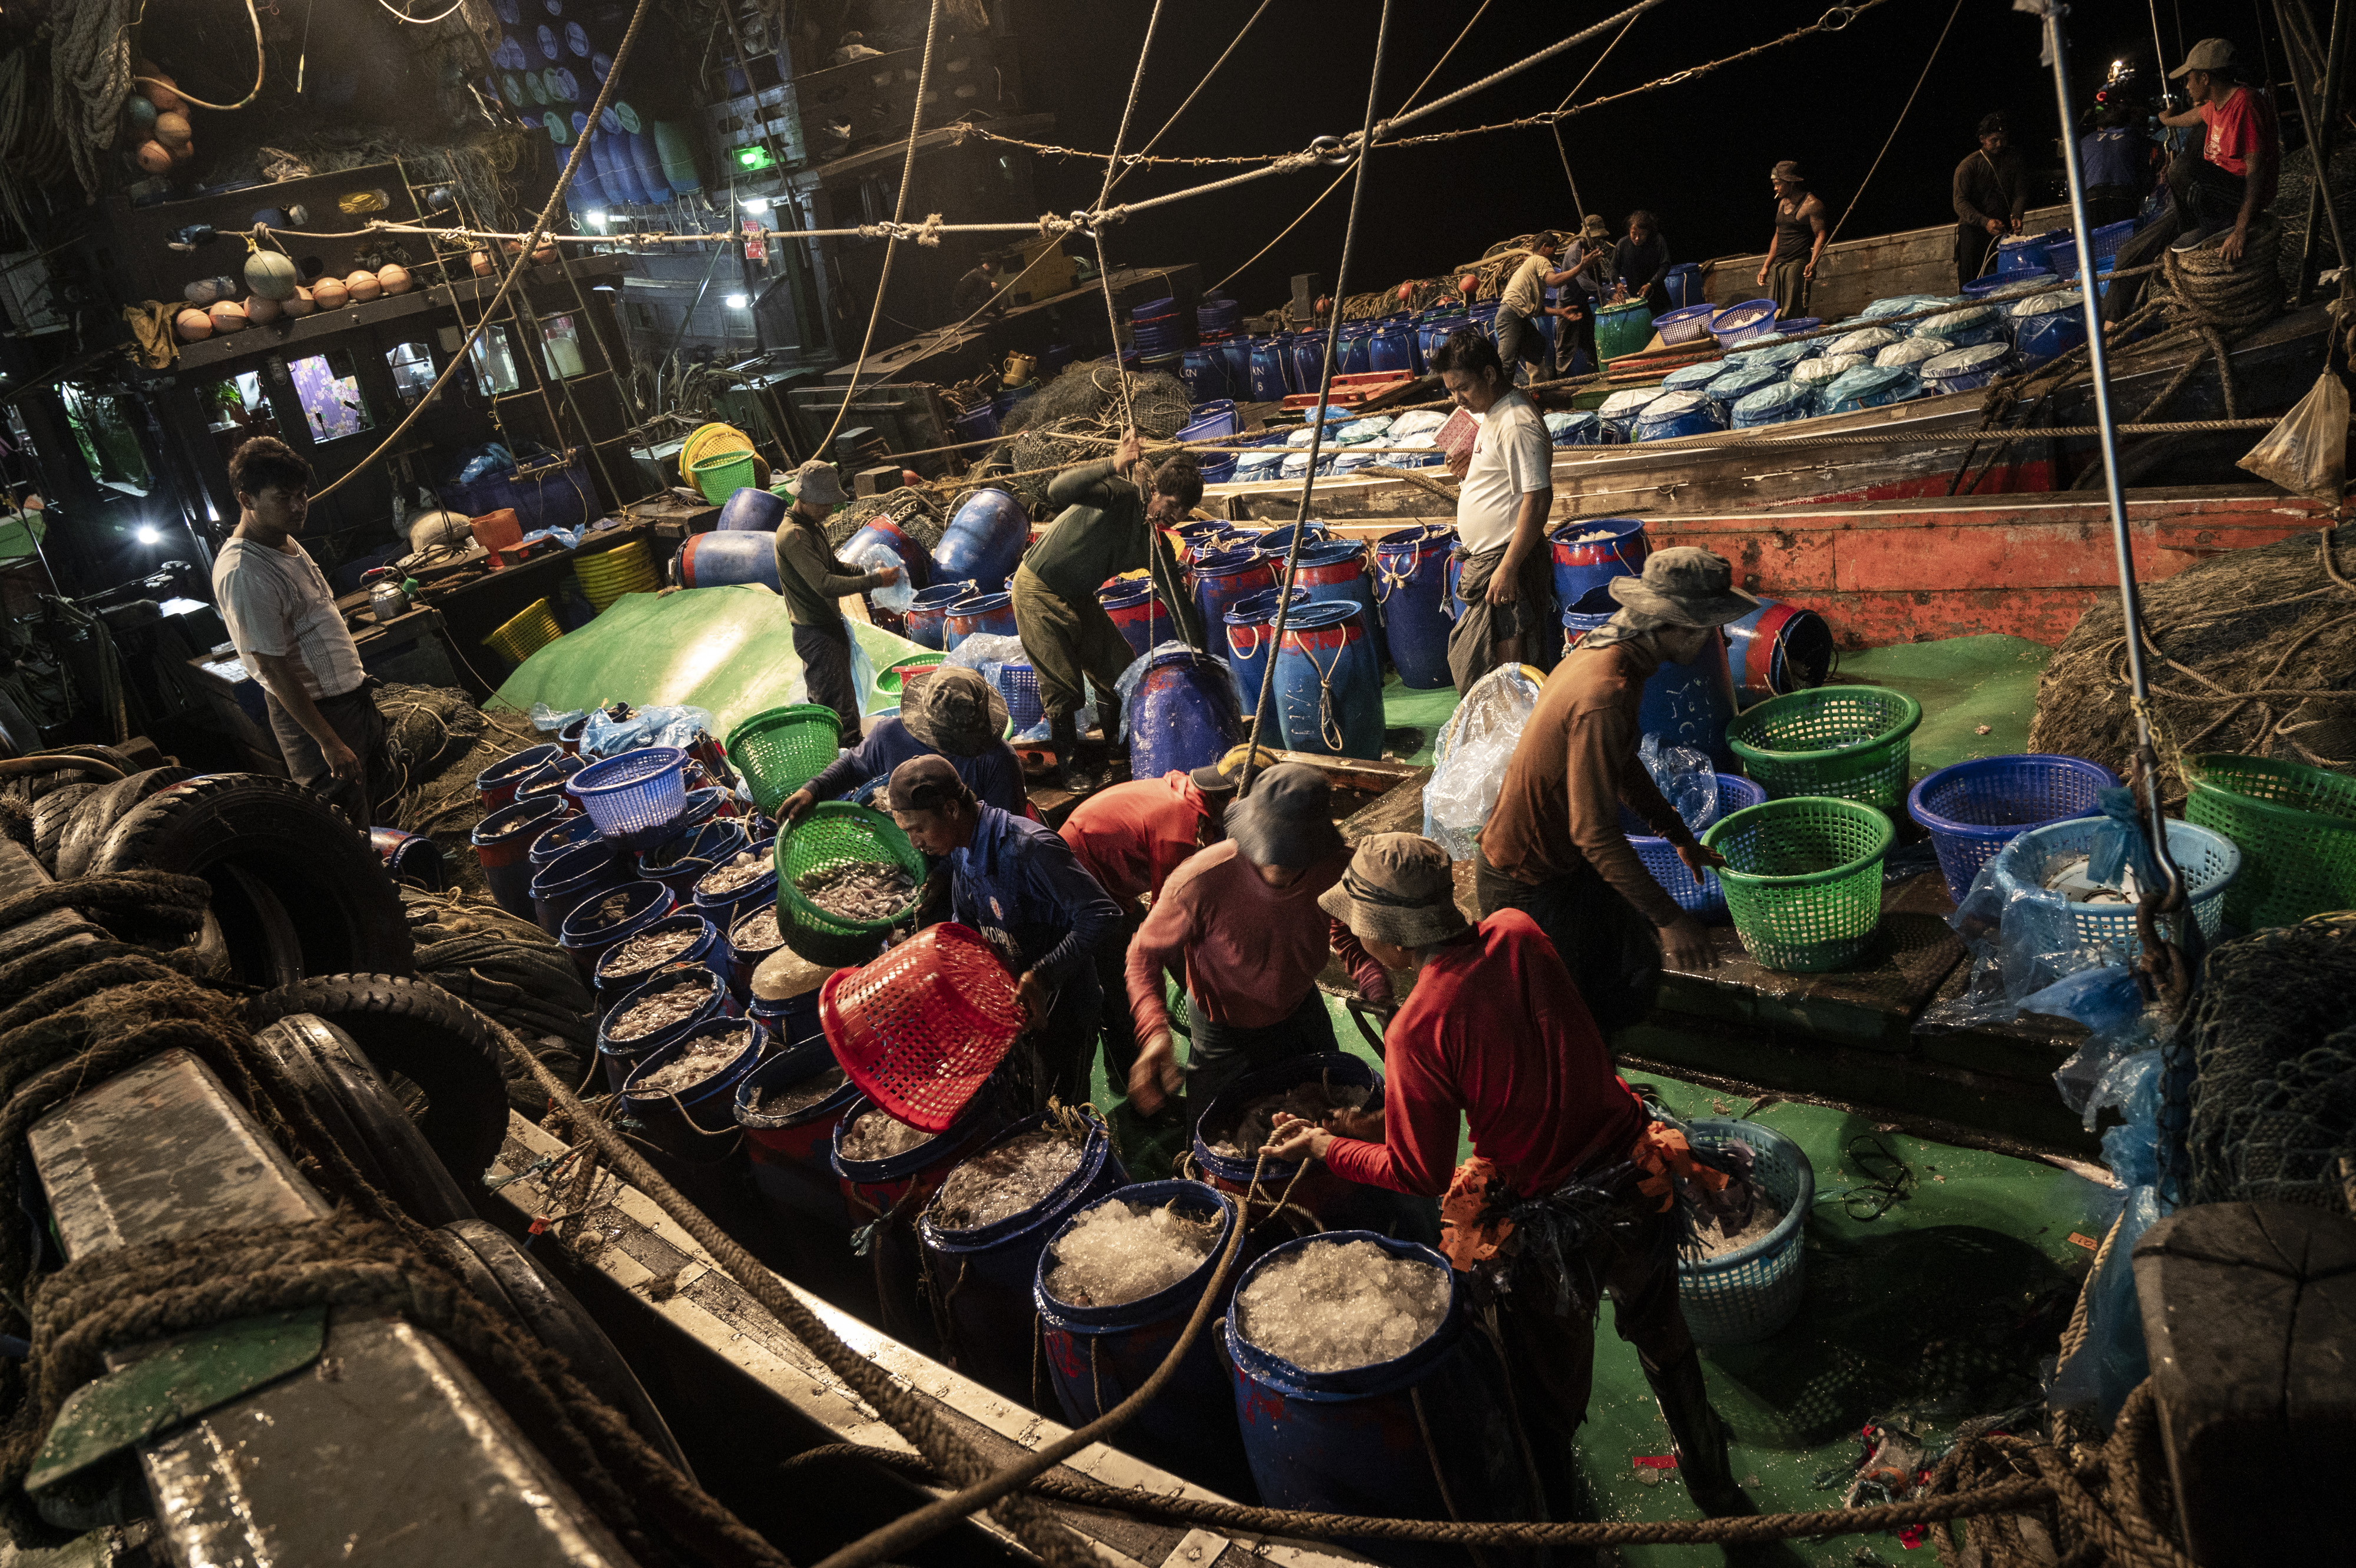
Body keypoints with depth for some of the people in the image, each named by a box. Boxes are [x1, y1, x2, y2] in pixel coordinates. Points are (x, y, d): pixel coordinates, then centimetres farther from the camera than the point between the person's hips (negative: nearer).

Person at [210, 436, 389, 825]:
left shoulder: (285, 541, 6)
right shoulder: (244, 573, -25)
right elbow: (273, 668, -24)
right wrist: (329, 742, -22)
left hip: (352, 695, 9)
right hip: (313, 711, -9)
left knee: (371, 802, 21)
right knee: (346, 827, -1)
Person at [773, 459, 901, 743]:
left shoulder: (814, 525, 12)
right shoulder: (793, 535, -21)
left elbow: (833, 566, 21)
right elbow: (825, 584, -28)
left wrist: (870, 571, 3)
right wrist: (875, 580, -24)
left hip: (830, 626, 10)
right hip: (815, 632, -10)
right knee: (841, 709, -8)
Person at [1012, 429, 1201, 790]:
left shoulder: (1156, 545, -3)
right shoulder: (1119, 494, -22)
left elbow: (1178, 600, 2)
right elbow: (1058, 492, -39)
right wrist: (1114, 467, -49)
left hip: (1080, 598, 7)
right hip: (1039, 590, -7)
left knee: (1120, 668, 7)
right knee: (1064, 683, -7)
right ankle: (1068, 766, 11)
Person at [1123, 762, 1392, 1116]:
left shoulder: (1338, 871, -29)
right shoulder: (1201, 882, -40)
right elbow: (1145, 953, -23)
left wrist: (1376, 987, -22)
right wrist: (1155, 1032, -40)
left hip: (1300, 1010, 3)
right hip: (1223, 1030, -3)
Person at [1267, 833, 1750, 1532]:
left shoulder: (1417, 1032, -26)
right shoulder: (1520, 935, -10)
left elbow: (1419, 1174, -15)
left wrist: (1328, 1146, 0)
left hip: (1546, 1225, -6)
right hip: (1636, 1184, 6)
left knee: (1547, 1400, 20)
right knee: (1663, 1341, 32)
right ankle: (1715, 1487, 55)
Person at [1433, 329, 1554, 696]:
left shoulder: (1517, 424, -19)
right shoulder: (1490, 414, 12)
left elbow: (1538, 498, -24)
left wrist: (1508, 568, -25)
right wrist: (1469, 469, 4)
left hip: (1506, 561, -11)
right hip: (1484, 557, 11)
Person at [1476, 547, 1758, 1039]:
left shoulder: (1605, 652, 0)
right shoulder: (1605, 695, -33)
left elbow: (1622, 766, 17)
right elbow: (1595, 831, -32)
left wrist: (1682, 839, 24)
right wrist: (1668, 918, -26)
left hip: (1561, 858, 10)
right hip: (1529, 883, -10)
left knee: (1636, 970, 17)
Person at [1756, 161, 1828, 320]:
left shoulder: (1811, 204, -6)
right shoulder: (1783, 203, 19)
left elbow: (1821, 235, -12)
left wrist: (1813, 264, -26)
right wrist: (1766, 267, 19)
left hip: (1799, 265, -8)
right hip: (1779, 265, 8)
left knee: (1793, 317, -13)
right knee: (1774, 313, 1)